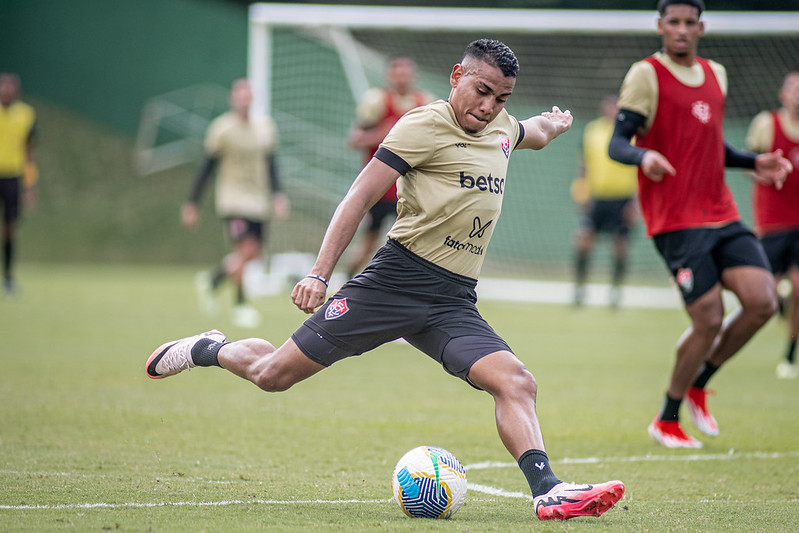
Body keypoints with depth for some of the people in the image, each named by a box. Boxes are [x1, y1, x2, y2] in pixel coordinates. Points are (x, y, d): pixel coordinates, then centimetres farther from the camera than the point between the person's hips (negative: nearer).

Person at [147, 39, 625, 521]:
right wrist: (319, 274, -14)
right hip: (396, 280, -5)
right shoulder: (425, 126, -8)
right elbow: (361, 197, -9)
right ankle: (209, 351, 30)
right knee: (274, 374, 1)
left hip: (454, 304, 6)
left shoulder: (502, 128, 14)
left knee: (517, 384, -19)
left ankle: (547, 491, -26)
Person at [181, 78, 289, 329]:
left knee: (253, 252, 4)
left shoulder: (264, 127, 9)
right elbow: (207, 167, -1)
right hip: (233, 199, -6)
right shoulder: (222, 129, -6)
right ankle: (241, 305, -3)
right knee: (246, 249, -18)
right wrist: (192, 204, 0)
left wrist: (278, 195, 2)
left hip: (259, 202, 6)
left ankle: (211, 280, 29)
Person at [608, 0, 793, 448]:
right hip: (676, 221, -7)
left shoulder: (716, 75, 16)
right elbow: (617, 144, -11)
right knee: (710, 320, -11)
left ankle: (698, 385, 15)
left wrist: (753, 162, 13)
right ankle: (667, 422, 9)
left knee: (762, 302, -8)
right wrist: (644, 157, -32)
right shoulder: (647, 75, -5)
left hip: (722, 214, 7)